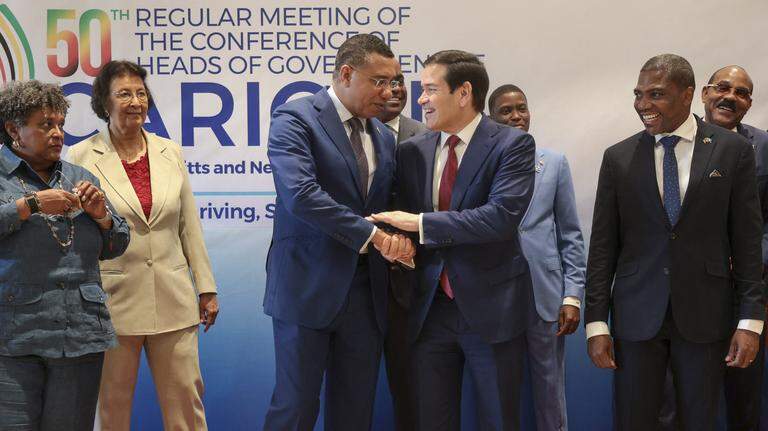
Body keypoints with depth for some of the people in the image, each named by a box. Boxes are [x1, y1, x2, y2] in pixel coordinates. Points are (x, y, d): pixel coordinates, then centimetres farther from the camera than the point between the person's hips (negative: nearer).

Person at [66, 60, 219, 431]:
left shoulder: (170, 152, 7)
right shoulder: (82, 157, -3)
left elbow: (190, 226, 10)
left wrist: (206, 288, 9)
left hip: (172, 299, 3)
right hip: (113, 299, -3)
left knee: (186, 400, 7)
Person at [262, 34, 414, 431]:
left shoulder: (384, 138, 13)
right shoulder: (295, 119, -8)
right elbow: (300, 194, -22)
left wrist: (398, 241, -5)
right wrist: (372, 235, -20)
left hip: (366, 290, 6)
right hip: (309, 287, -6)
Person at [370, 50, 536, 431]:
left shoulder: (512, 145, -8)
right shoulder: (412, 151, 7)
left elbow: (502, 215, -21)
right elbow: (402, 218, 14)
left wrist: (421, 224, -19)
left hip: (490, 308, -4)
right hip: (429, 309, 4)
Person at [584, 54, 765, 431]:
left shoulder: (733, 151, 0)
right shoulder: (618, 157, 3)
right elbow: (603, 246, 3)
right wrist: (596, 322, -1)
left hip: (705, 314, -1)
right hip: (636, 315, 1)